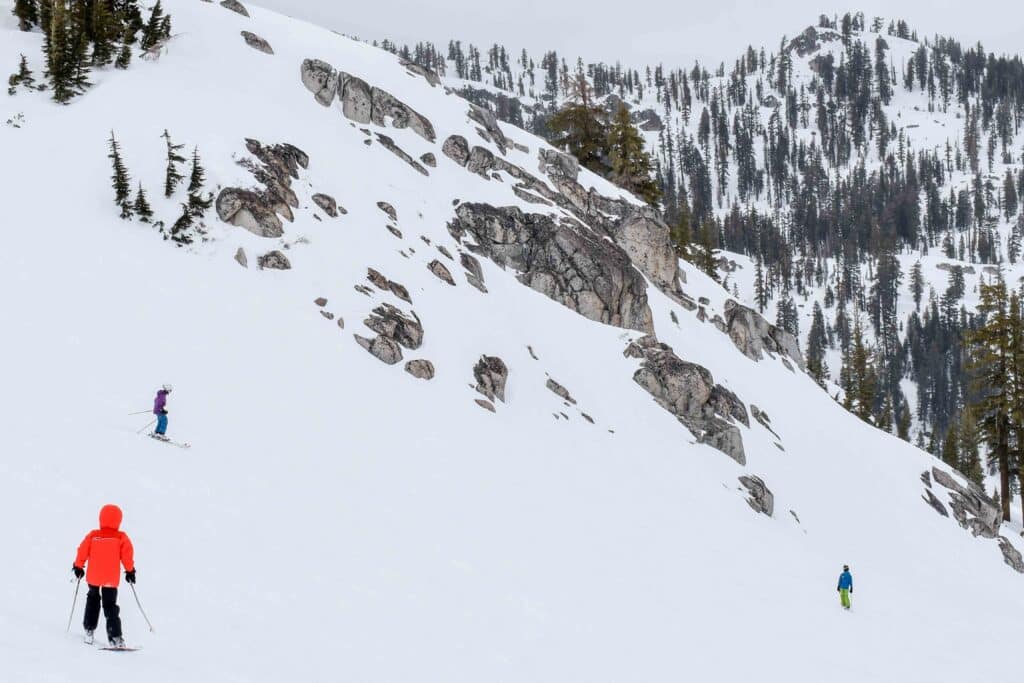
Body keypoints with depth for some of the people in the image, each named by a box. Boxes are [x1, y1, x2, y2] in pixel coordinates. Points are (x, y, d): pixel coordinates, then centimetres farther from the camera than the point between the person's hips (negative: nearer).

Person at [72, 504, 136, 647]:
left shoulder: (92, 536, -4)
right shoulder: (121, 538, -8)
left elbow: (82, 551, -1)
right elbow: (127, 555, -9)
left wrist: (78, 567, 14)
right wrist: (130, 571, 5)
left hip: (93, 576, 1)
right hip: (111, 578, -1)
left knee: (93, 599, 25)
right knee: (110, 606, 3)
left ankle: (89, 630, 25)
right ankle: (115, 636, -11)